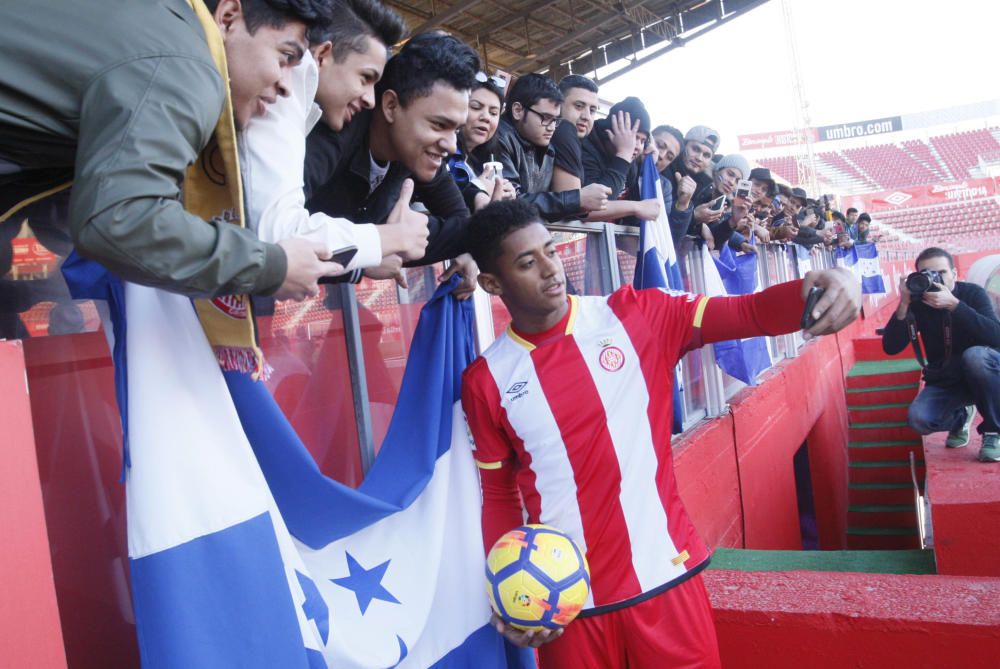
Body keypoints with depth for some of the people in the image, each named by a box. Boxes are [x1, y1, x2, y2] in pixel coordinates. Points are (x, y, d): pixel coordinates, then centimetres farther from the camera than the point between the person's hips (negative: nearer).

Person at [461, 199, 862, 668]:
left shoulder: (634, 317, -3)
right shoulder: (486, 380, -3)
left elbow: (746, 314, -9)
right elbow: (499, 495, 5)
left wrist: (814, 290, -29)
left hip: (664, 576, 0)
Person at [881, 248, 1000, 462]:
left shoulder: (973, 293, -12)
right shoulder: (917, 304, -8)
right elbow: (890, 347, -16)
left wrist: (953, 304, -35)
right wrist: (904, 305, -26)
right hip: (944, 380, 2)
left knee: (975, 355, -37)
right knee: (918, 419, -26)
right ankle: (960, 417, 14)